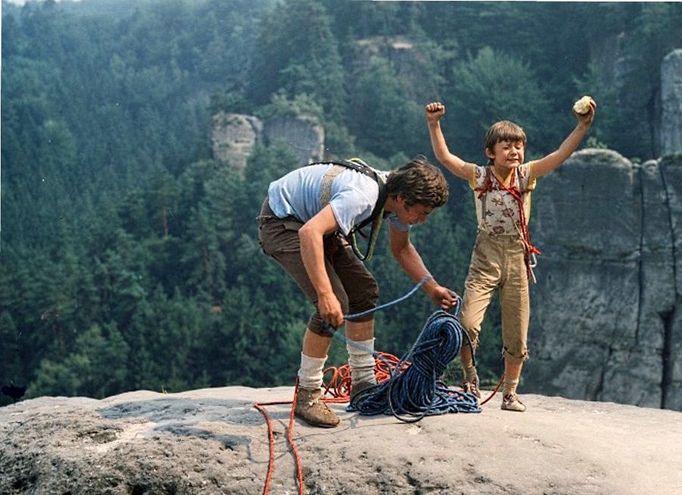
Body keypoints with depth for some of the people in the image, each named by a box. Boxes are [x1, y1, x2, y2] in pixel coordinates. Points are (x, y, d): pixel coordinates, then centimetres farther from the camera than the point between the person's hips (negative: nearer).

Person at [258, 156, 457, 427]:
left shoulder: (398, 196, -6)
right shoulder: (362, 196, -35)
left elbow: (401, 248, 13)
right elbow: (309, 233, -46)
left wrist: (431, 287, 4)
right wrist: (325, 294, -50)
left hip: (314, 218, 10)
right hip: (281, 222, -10)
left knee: (364, 290, 7)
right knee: (335, 304, -21)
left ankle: (363, 384, 16)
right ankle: (307, 396, -8)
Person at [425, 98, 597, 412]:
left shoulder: (526, 175, 1)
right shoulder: (479, 176, -3)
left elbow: (561, 154, -10)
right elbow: (443, 156, -10)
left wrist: (583, 125, -20)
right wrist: (433, 124, -21)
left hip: (517, 258, 2)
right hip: (486, 257, -2)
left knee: (517, 336, 7)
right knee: (467, 324, -17)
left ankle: (510, 393, 24)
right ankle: (470, 380, 8)